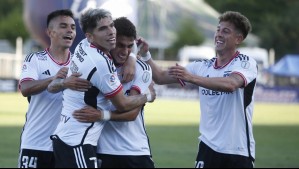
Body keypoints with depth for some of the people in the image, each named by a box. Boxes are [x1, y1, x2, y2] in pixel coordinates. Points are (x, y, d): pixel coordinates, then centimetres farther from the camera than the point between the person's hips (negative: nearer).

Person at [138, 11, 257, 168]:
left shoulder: (246, 62, -7)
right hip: (208, 147, 4)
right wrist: (145, 55, -6)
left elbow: (231, 84, -28)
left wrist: (191, 77, -36)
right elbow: (161, 77, 10)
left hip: (238, 151, -4)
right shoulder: (203, 66, 9)